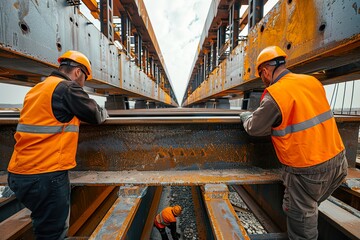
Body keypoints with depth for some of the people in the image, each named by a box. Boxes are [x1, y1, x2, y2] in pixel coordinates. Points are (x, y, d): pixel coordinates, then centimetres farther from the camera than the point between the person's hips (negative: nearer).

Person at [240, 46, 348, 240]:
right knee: (308, 209, 26)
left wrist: (245, 116, 10)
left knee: (300, 221, 14)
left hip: (308, 170, -7)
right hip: (337, 158, 7)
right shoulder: (313, 81, 2)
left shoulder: (274, 95, -20)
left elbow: (254, 128, -10)